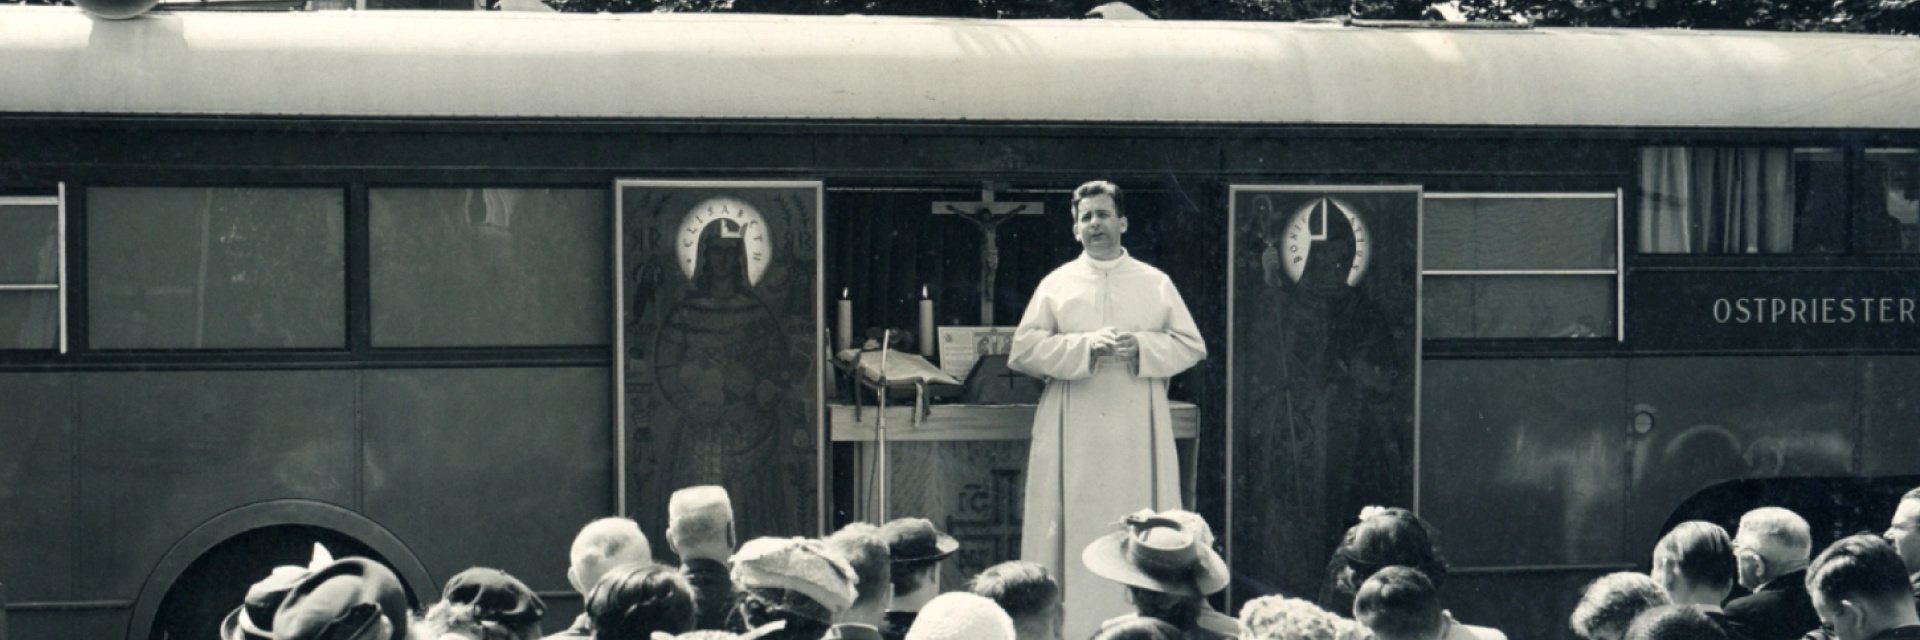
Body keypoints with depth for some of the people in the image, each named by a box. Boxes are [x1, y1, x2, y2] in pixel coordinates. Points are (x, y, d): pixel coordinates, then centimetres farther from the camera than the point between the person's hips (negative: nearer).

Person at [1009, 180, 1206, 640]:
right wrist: (1085, 347, -12)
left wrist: (1141, 348, -9)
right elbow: (1023, 351, 1)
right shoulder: (1057, 285, 9)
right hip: (1075, 434, 0)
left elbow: (1192, 346, 9)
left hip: (1138, 434, 1)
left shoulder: (1156, 284, 11)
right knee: (1074, 529, -5)